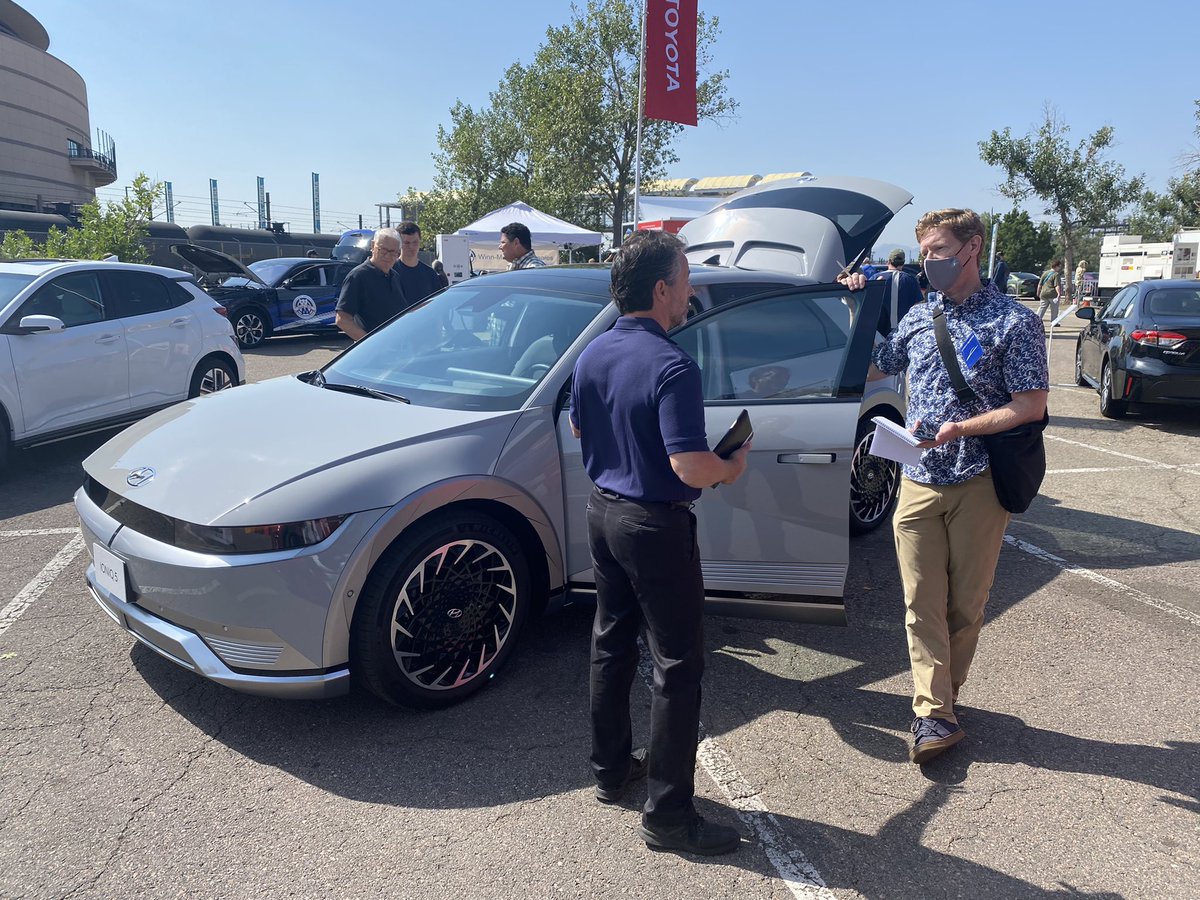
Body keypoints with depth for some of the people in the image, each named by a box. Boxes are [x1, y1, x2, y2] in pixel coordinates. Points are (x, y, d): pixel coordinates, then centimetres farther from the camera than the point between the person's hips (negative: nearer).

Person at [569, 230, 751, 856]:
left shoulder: (593, 354, 3)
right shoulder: (672, 366, -23)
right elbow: (690, 468, -28)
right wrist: (732, 467, -8)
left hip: (602, 511, 8)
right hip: (655, 525, -8)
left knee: (611, 644, 20)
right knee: (677, 665, 3)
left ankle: (609, 770, 36)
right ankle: (668, 815, 11)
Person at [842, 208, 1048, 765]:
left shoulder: (1014, 322, -5)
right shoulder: (918, 318, 10)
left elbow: (1032, 405, -8)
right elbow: (867, 370, 21)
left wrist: (961, 428, -21)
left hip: (979, 483, -3)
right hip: (918, 483, 4)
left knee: (966, 601, 8)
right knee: (922, 602, 0)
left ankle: (941, 697, 25)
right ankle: (934, 715, 6)